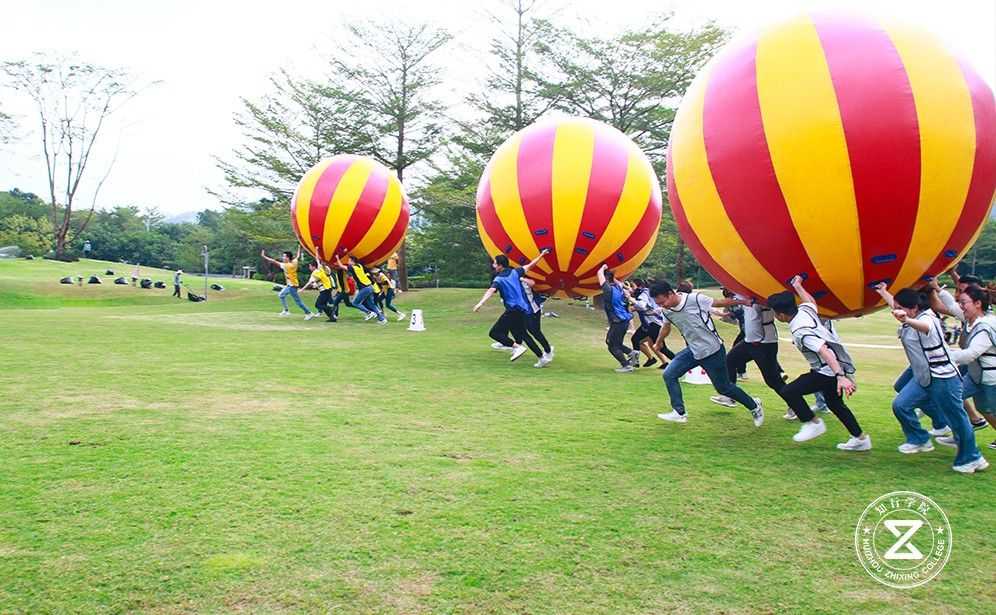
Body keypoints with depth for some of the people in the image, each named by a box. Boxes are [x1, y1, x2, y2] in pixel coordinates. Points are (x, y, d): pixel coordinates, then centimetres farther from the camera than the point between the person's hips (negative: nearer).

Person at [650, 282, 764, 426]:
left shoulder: (695, 299, -24)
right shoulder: (667, 311, -6)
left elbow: (720, 302, -11)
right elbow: (666, 327, 16)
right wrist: (658, 343, 30)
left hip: (712, 350, -6)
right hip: (693, 350, 6)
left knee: (723, 387, 3)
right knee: (669, 374, -7)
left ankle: (754, 406, 27)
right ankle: (679, 413, 3)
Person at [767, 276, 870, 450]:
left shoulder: (800, 331, -26)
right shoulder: (805, 309, -1)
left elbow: (825, 352, -34)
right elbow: (811, 301, 25)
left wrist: (840, 377, -41)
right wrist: (797, 286, 38)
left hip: (829, 371, -10)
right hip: (839, 367, 10)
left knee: (788, 392, -11)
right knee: (834, 403, 26)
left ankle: (814, 423, 4)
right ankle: (861, 439, 32)